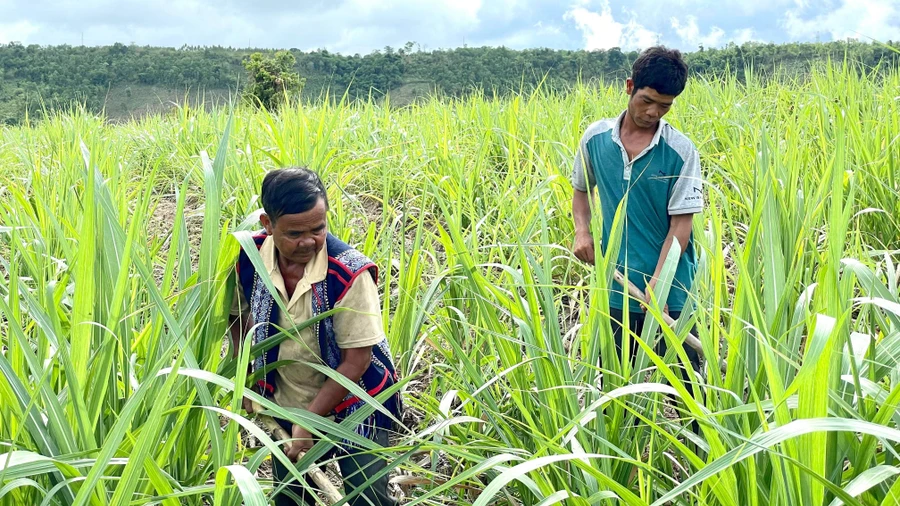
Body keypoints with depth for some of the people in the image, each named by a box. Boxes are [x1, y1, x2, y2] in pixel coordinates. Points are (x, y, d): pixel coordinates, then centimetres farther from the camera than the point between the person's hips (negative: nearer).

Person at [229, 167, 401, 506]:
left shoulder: (349, 272, -28)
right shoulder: (249, 258, -15)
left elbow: (355, 361, -23)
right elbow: (237, 314, 6)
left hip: (353, 407, -4)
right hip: (286, 405, 4)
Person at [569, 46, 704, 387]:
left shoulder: (680, 151, -10)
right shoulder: (596, 138, 0)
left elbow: (681, 223, -11)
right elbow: (581, 190, 16)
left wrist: (656, 284, -20)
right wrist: (581, 230, -3)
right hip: (614, 288, 3)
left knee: (682, 381, 7)